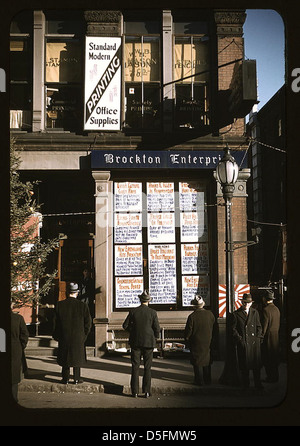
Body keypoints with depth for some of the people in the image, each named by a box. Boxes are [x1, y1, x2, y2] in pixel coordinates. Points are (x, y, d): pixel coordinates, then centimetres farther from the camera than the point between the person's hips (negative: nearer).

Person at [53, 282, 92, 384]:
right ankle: (76, 378, 15)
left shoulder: (59, 305, -7)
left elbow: (56, 322, -2)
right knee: (77, 356, 11)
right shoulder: (82, 306, -8)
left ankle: (65, 378, 17)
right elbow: (88, 322, -4)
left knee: (65, 357, 12)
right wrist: (84, 335, 8)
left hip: (64, 337, 1)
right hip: (78, 337, -1)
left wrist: (56, 336, 9)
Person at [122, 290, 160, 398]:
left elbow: (125, 325, 0)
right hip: (148, 343, -1)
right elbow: (157, 328, -5)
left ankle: (135, 391, 9)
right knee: (147, 368, 7)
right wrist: (155, 337, 14)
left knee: (135, 367, 7)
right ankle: (146, 391, 6)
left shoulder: (133, 312, -4)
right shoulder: (152, 312, -7)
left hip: (135, 342, 1)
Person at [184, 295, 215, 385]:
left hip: (196, 343, -4)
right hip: (208, 342, 4)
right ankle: (207, 380, 25)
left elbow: (188, 331, -12)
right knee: (207, 361, 18)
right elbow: (215, 327, 7)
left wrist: (187, 339, 5)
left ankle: (199, 381, 13)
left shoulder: (192, 316, -19)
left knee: (197, 363, 8)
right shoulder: (210, 314, -8)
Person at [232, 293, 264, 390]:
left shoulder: (255, 312, 10)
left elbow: (259, 327, 14)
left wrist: (259, 338, 3)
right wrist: (239, 339, -7)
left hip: (254, 342, 2)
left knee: (256, 364, 4)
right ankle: (245, 384, 16)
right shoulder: (236, 314, 1)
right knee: (244, 365, 3)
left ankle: (258, 384, 16)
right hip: (242, 343, -2)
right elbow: (233, 329, 1)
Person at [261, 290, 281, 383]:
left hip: (268, 337, -8)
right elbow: (278, 324, 13)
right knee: (274, 357, 15)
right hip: (276, 336, 8)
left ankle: (271, 377, 3)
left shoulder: (266, 310, -17)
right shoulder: (276, 309, 8)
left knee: (267, 359, 0)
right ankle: (275, 376, 22)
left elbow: (264, 326, -17)